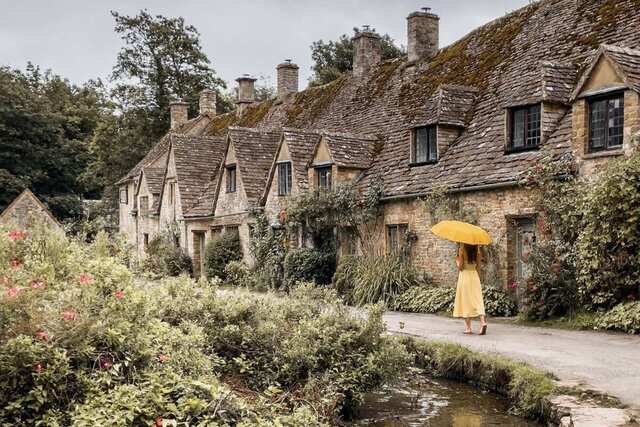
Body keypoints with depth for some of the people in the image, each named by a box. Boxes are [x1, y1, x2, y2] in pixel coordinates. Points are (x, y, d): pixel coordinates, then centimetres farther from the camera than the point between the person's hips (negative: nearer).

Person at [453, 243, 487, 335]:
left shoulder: (462, 250, -10)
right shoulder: (477, 250, 2)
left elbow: (460, 267, -9)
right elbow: (478, 266, 5)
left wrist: (457, 261, 9)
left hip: (465, 275, -3)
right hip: (474, 276, 3)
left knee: (466, 301, 3)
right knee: (477, 300, 4)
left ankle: (468, 328, 4)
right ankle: (483, 321, -17)